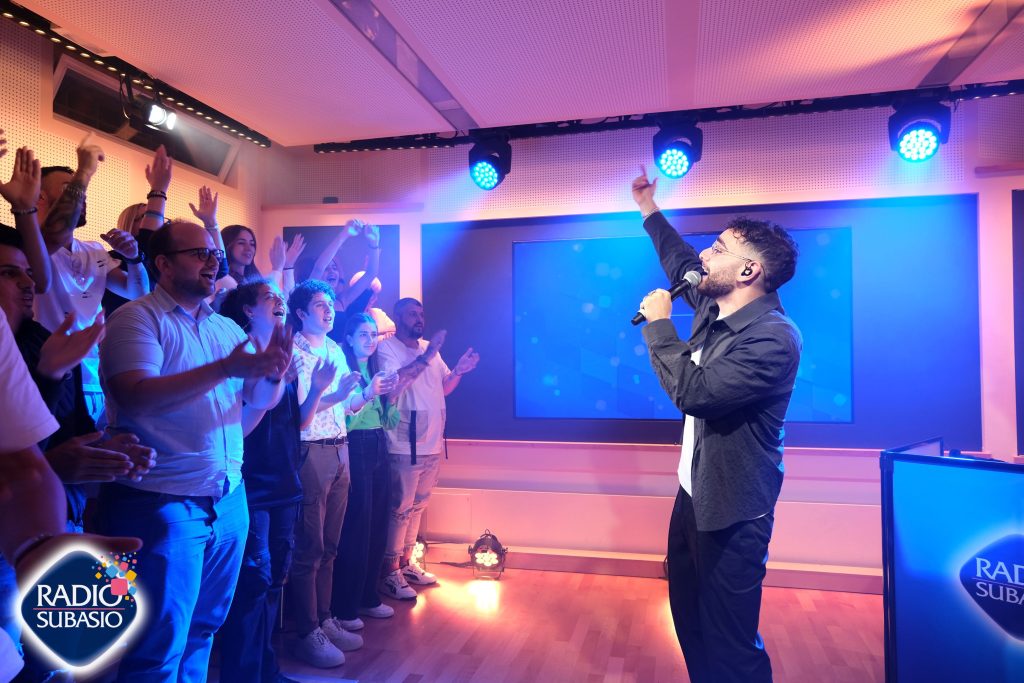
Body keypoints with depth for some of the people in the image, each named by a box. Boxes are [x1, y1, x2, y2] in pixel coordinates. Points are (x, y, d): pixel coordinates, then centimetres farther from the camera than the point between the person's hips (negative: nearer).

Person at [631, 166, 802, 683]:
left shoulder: (773, 338, -23)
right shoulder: (713, 306, 2)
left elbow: (694, 390, -32)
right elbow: (681, 264, 23)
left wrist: (658, 323, -21)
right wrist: (648, 209, 29)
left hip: (731, 511, -9)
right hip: (693, 493, 9)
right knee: (688, 619, 22)